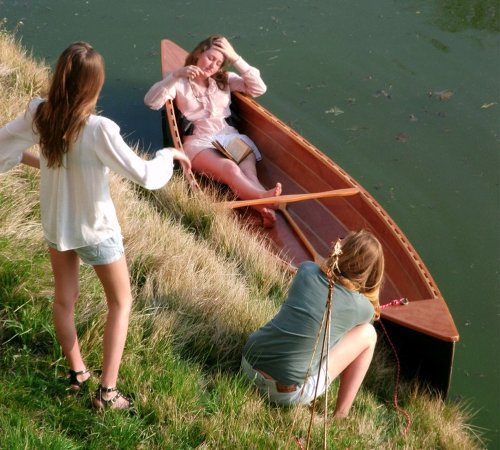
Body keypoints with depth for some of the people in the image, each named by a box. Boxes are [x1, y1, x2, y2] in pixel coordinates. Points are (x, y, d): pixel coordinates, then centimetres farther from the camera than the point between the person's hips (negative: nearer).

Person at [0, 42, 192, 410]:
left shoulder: (38, 115, -17)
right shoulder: (99, 130, -32)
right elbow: (146, 177, -27)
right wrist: (170, 153, -9)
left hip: (55, 224, 5)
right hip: (95, 229, -5)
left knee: (64, 299, 25)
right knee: (121, 301, 16)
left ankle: (77, 372, 40)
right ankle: (107, 391, 15)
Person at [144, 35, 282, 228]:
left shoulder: (225, 80, 20)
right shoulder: (180, 82, 9)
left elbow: (259, 89, 8)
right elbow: (151, 102, -8)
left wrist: (235, 59, 3)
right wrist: (176, 74, -17)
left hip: (230, 137, 4)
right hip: (199, 143, -4)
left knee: (248, 172, -32)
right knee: (229, 168, -38)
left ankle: (264, 206, -61)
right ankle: (264, 198, -64)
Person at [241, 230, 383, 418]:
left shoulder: (307, 270, 0)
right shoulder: (361, 307, -7)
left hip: (249, 365, 5)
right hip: (289, 394, -5)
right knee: (367, 334, 11)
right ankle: (340, 416, 16)